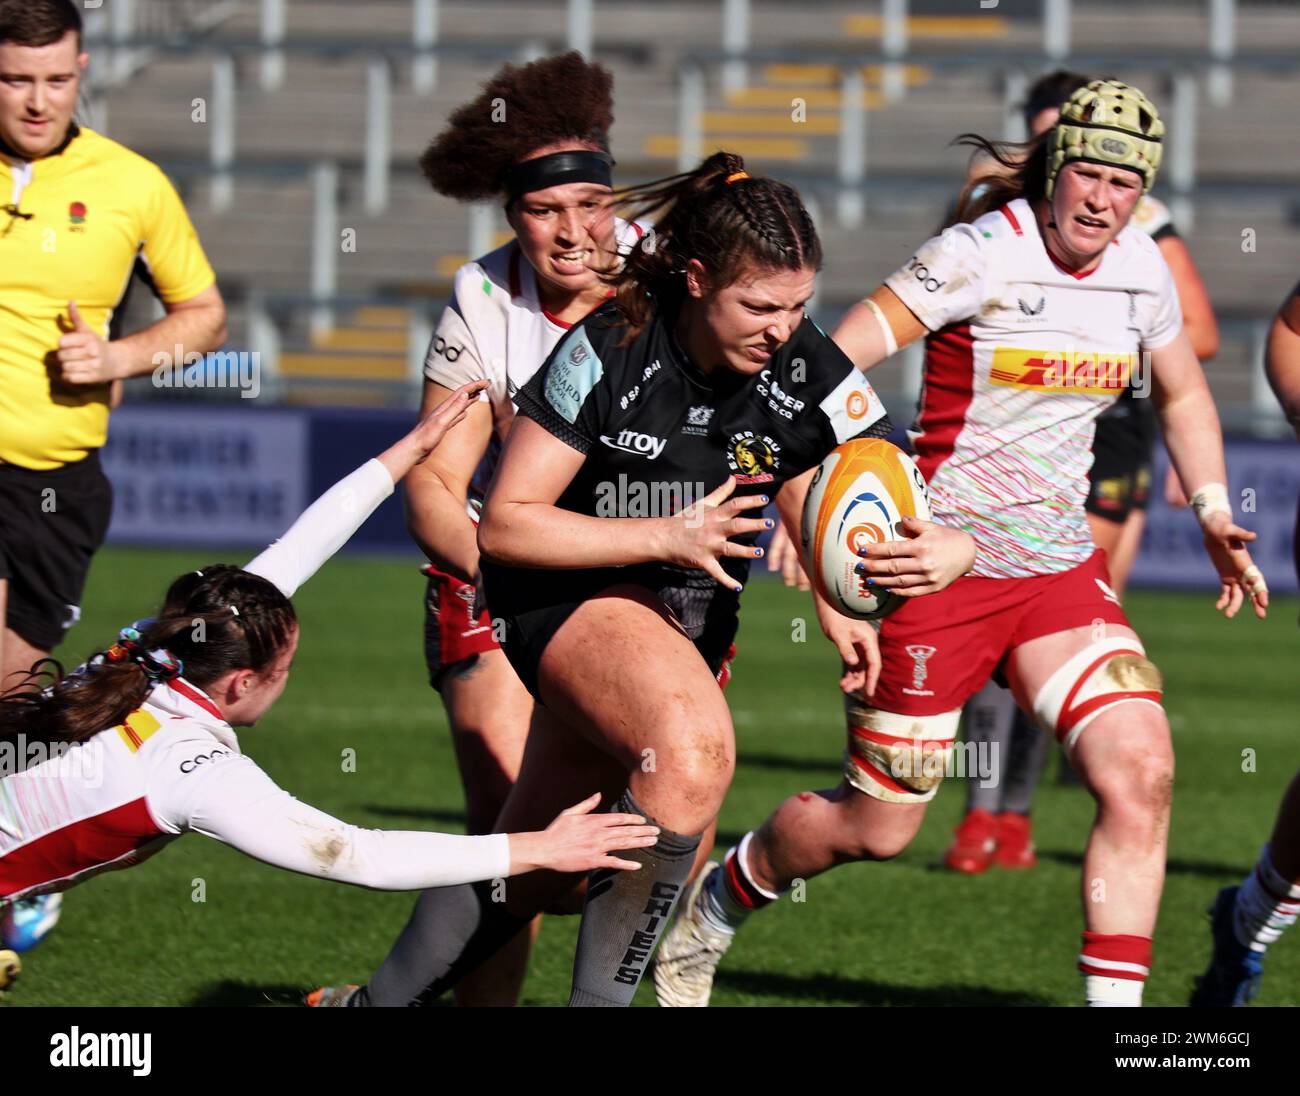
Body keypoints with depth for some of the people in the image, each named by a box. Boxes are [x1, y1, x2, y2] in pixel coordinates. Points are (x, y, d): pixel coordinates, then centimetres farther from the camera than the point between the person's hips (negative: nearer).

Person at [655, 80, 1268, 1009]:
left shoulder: (1141, 267, 3)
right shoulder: (983, 254, -16)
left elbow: (1183, 393, 23)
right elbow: (833, 360, -20)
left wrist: (1212, 512, 13)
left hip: (1062, 567, 5)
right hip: (946, 570, -5)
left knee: (1141, 772, -16)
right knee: (877, 826, 4)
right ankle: (713, 906, 32)